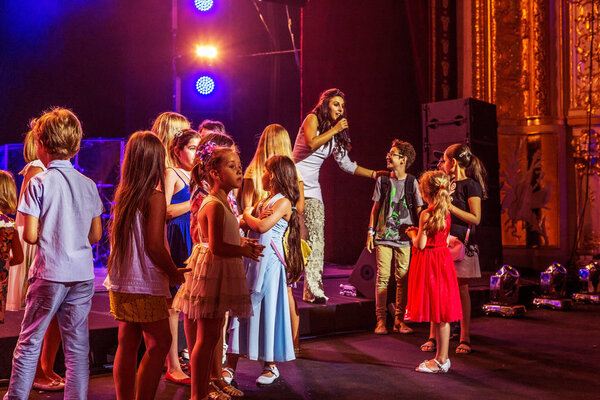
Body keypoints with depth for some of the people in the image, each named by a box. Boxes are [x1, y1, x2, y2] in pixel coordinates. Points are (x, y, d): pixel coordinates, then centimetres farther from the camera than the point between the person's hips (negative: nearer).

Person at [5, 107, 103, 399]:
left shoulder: (39, 182, -7)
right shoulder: (88, 185, 5)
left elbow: (30, 235, -10)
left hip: (49, 274, -4)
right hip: (83, 274, 4)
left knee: (29, 342, 7)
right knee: (77, 346, 8)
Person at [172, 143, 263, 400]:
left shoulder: (222, 203, 13)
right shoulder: (215, 205, -19)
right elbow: (217, 247, -24)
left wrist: (241, 243, 15)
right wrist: (244, 251, -14)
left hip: (221, 273, 10)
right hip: (210, 271, -10)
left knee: (212, 335, 16)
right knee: (206, 337, -3)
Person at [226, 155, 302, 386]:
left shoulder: (284, 202, -8)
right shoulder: (263, 201, 16)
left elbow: (263, 226, -19)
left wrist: (248, 215, -3)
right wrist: (253, 218, -5)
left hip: (268, 262, -8)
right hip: (250, 259, 8)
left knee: (267, 311, 0)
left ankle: (271, 366, 14)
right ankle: (231, 365, 11)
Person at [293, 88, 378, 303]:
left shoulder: (335, 135, 15)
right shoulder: (312, 119, -3)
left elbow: (347, 164, 16)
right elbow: (312, 143, -21)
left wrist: (374, 174, 12)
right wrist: (335, 129, -14)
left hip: (312, 189, 6)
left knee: (316, 239, -3)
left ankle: (313, 290, -2)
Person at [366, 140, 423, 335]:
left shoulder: (412, 182, 1)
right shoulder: (382, 180, 6)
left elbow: (419, 210, 4)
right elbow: (376, 207, 12)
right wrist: (370, 231, 7)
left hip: (404, 238, -1)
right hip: (383, 236, 1)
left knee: (403, 279, 2)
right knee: (382, 277, -2)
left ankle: (399, 320, 12)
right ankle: (381, 320, 5)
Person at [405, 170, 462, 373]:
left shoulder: (427, 214, -17)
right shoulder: (446, 213, 7)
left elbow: (421, 245, -17)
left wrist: (413, 235, 2)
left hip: (429, 263, -8)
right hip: (442, 260, 8)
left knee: (438, 314, -2)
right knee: (440, 314, 12)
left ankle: (441, 360, 5)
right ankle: (441, 357, 20)